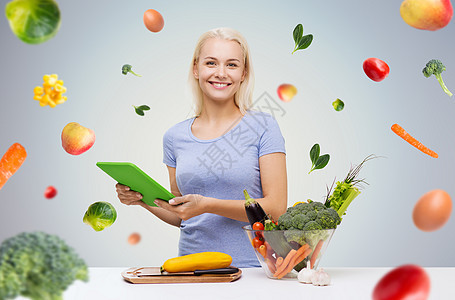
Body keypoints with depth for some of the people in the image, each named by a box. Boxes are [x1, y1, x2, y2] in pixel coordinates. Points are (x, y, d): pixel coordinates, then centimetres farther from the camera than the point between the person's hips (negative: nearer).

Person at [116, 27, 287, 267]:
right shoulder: (174, 137, 9)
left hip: (250, 264, -4)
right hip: (192, 265, 4)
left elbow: (276, 208, -7)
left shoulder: (263, 127, -1)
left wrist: (207, 205, -16)